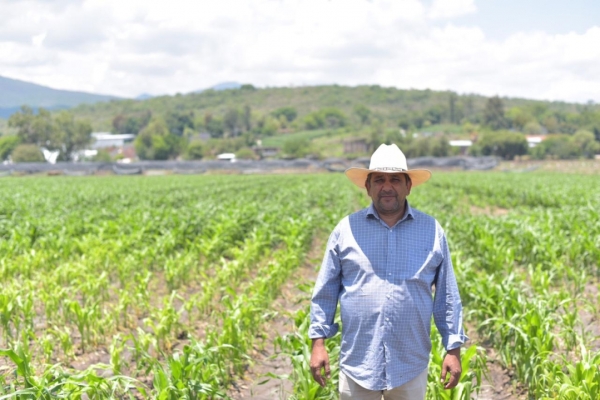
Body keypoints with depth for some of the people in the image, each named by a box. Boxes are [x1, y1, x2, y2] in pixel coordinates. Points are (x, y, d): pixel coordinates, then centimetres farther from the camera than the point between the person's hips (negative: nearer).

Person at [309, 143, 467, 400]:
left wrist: (453, 349, 3)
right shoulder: (346, 229, 2)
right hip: (357, 362, 0)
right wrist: (318, 343, 0)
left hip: (411, 366, 1)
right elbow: (325, 292, 5)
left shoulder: (431, 231, 3)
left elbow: (447, 296, 6)